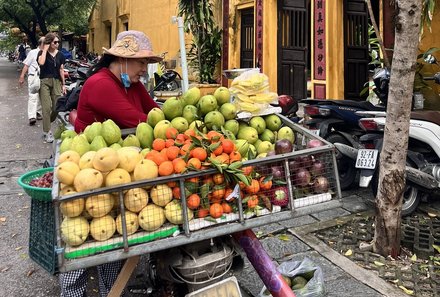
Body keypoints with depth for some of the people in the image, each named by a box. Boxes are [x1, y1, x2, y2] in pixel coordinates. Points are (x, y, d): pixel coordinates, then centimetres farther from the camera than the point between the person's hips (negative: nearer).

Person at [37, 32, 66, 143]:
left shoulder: (60, 55, 10)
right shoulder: (42, 53, 0)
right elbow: (41, 62, -22)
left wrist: (63, 84, 10)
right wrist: (45, 49, -12)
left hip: (56, 82, 4)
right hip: (45, 82, -3)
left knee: (57, 107, -1)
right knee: (46, 108, -7)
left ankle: (47, 124, 28)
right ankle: (46, 133, -1)